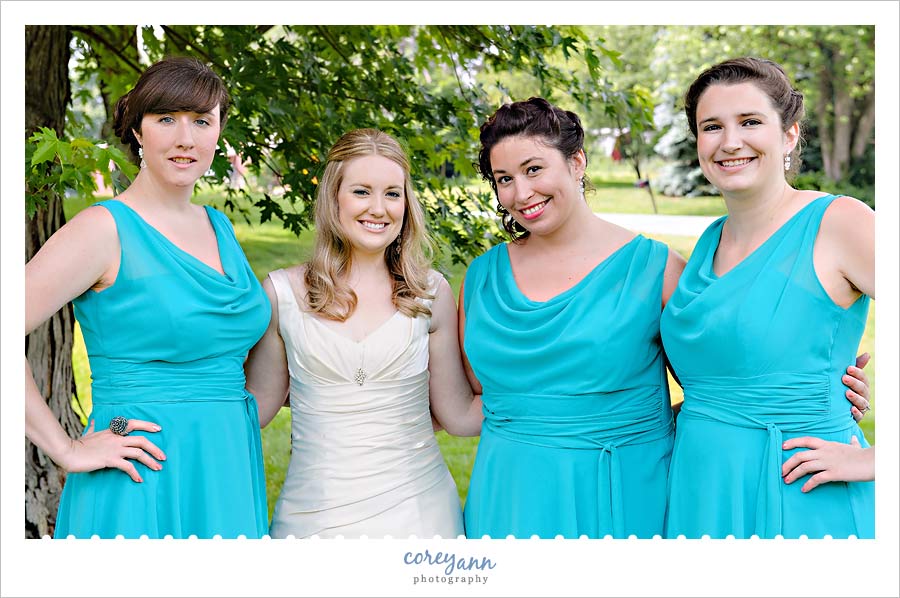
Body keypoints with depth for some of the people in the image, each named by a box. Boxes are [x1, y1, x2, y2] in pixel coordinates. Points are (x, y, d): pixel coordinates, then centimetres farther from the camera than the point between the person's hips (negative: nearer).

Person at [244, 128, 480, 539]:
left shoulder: (430, 292, 1)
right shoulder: (283, 291, -1)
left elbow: (458, 414, 3)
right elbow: (259, 404, 5)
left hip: (414, 505, 1)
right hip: (315, 511, 0)